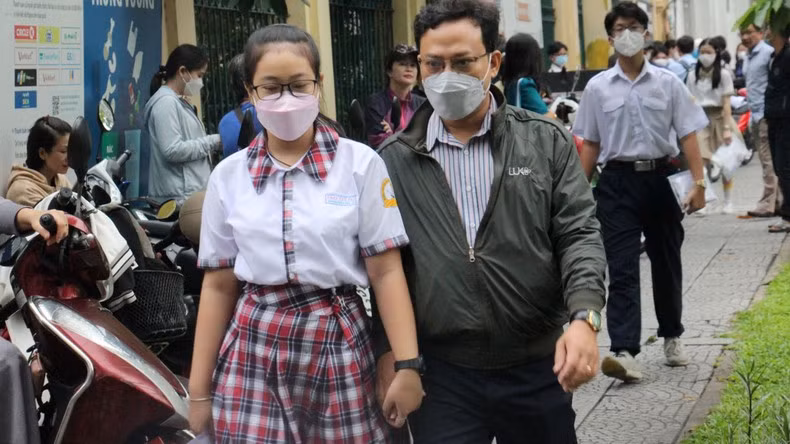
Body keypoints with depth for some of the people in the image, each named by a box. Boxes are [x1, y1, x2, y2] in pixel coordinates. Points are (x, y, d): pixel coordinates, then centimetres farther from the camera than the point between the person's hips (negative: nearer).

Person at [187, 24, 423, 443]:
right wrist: (200, 390, 6)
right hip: (254, 349, 2)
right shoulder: (228, 175, 5)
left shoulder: (361, 163, -2)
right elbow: (219, 285, 8)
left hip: (338, 345, -1)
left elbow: (386, 272, -4)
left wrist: (407, 365, -13)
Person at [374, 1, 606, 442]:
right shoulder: (395, 161, 3)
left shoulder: (548, 143, 3)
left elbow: (579, 234, -2)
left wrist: (584, 318, -18)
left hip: (538, 369, 1)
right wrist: (388, 351, 1)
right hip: (439, 375, 0)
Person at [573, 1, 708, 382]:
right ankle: (624, 352, -17)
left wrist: (698, 182, -10)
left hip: (660, 177, 1)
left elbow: (688, 134, 0)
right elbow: (590, 144, 9)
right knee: (621, 269, -9)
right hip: (618, 181, -1)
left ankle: (671, 337, 32)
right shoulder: (598, 88, 4)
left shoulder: (668, 83, 3)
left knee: (666, 264, 13)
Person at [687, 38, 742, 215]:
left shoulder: (723, 74, -2)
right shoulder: (693, 75, 6)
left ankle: (728, 202, 16)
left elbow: (726, 103, -5)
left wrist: (727, 128, -11)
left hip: (719, 117, -1)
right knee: (700, 161, -12)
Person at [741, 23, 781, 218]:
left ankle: (768, 203, -6)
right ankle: (778, 201, 16)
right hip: (755, 116, 9)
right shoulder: (749, 57, 17)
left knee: (769, 161, -7)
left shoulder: (768, 52, -10)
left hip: (766, 115, -9)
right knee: (766, 160, 11)